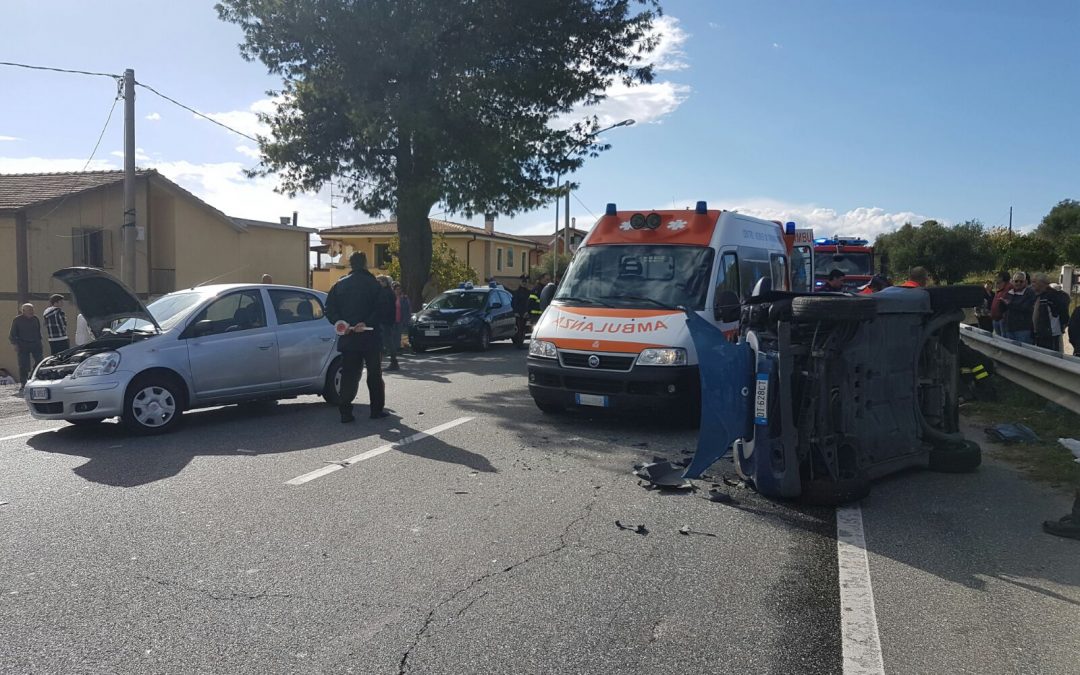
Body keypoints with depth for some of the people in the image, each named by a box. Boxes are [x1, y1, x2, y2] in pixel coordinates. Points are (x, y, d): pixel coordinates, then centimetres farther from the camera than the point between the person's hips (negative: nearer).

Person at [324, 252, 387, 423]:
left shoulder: (340, 284, 7)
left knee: (349, 376, 7)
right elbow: (380, 308, -16)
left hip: (348, 338, 3)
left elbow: (330, 309, 1)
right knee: (374, 374, 9)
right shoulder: (372, 284, -4)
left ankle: (345, 411, 1)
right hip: (370, 338, -3)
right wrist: (366, 324, -18)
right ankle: (377, 410, 12)